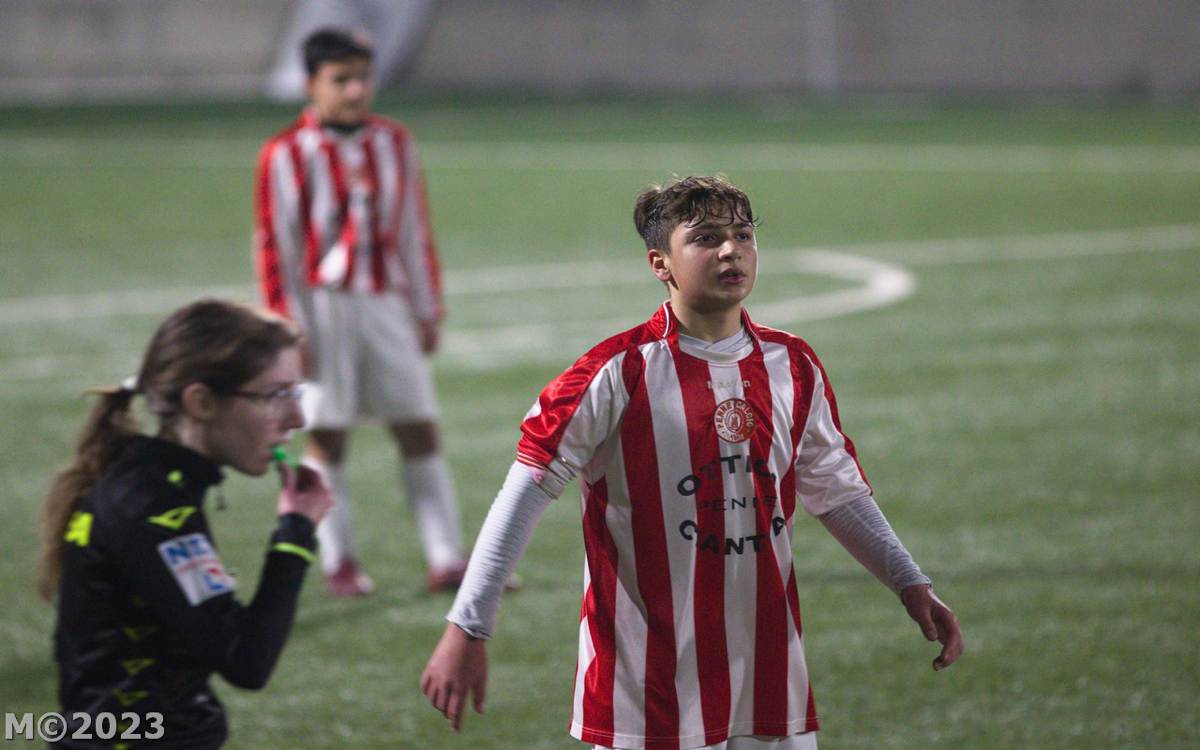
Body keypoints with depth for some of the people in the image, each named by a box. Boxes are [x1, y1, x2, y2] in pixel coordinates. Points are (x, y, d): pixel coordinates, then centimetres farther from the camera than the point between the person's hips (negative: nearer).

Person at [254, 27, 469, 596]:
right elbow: (274, 245, -6)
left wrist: (427, 309, 13)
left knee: (419, 430, 2)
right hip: (325, 305, -4)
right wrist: (288, 328, -8)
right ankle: (339, 564, 12)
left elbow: (414, 230, 14)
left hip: (387, 303, 4)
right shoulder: (285, 155, -7)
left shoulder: (395, 144, 8)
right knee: (326, 436, 2)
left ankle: (446, 560, 4)